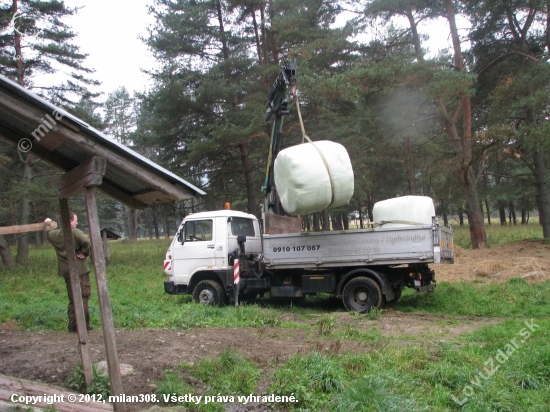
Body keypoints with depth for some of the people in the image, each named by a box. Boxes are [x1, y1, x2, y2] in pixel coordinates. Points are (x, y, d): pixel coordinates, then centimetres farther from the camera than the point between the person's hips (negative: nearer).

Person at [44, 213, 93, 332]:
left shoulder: (55, 235, 8)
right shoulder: (76, 233, -13)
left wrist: (48, 223, 52)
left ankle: (73, 325, 17)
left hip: (66, 272, 7)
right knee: (82, 297, -1)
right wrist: (85, 253, -14)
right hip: (79, 270, -7)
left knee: (72, 298, 15)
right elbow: (87, 242, -30)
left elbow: (48, 231, 31)